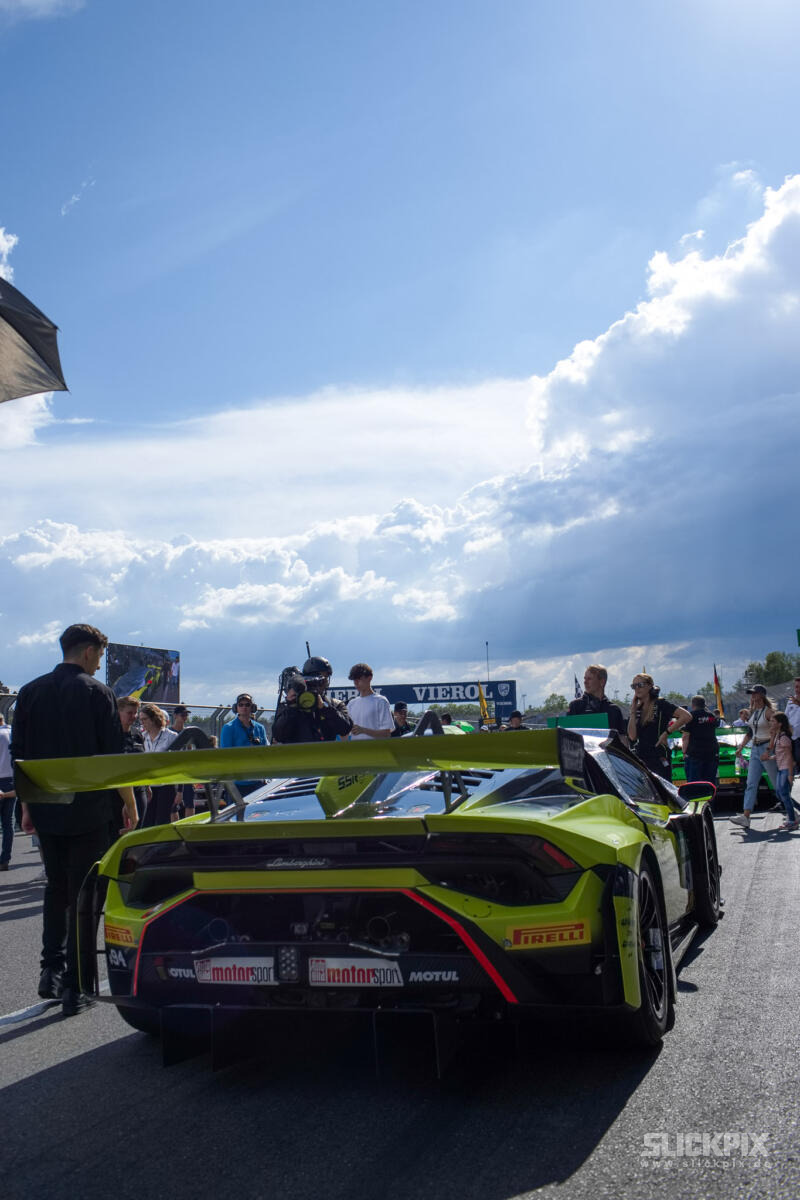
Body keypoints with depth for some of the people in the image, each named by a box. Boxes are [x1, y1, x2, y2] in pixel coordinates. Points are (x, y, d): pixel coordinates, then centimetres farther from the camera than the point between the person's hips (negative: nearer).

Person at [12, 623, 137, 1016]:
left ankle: (51, 969, 13)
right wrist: (130, 804, 0)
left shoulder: (30, 692, 5)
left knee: (56, 887, 20)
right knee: (82, 895, 3)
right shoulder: (97, 693, -10)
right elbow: (114, 756, -10)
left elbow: (19, 756, 8)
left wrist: (27, 805, 16)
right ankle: (74, 988, 5)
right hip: (87, 813, -4)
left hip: (45, 812, 4)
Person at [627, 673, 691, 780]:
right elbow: (632, 736, 0)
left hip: (659, 759, -6)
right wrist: (633, 711, -1)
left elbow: (687, 716, -15)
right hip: (640, 759, 6)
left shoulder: (660, 704, -5)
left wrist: (667, 732, -14)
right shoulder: (637, 709, 11)